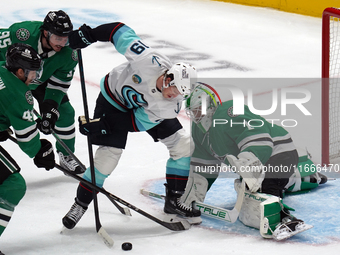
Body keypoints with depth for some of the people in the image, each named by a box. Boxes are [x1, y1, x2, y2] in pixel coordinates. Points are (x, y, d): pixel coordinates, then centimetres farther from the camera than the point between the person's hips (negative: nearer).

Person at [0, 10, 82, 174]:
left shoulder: (68, 55, -26)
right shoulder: (22, 33, -39)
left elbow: (58, 85, -18)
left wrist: (49, 111, -26)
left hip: (43, 82, 3)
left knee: (64, 112, -3)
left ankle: (66, 157, 16)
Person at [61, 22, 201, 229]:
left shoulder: (171, 106, -28)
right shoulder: (150, 60, -40)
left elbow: (139, 122, -21)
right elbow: (122, 31, -28)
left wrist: (105, 125, -27)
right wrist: (89, 34, -30)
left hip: (145, 110, 3)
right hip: (114, 99, -3)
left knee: (183, 145, -6)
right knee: (108, 156, -13)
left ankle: (175, 200, 8)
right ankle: (80, 204, 7)